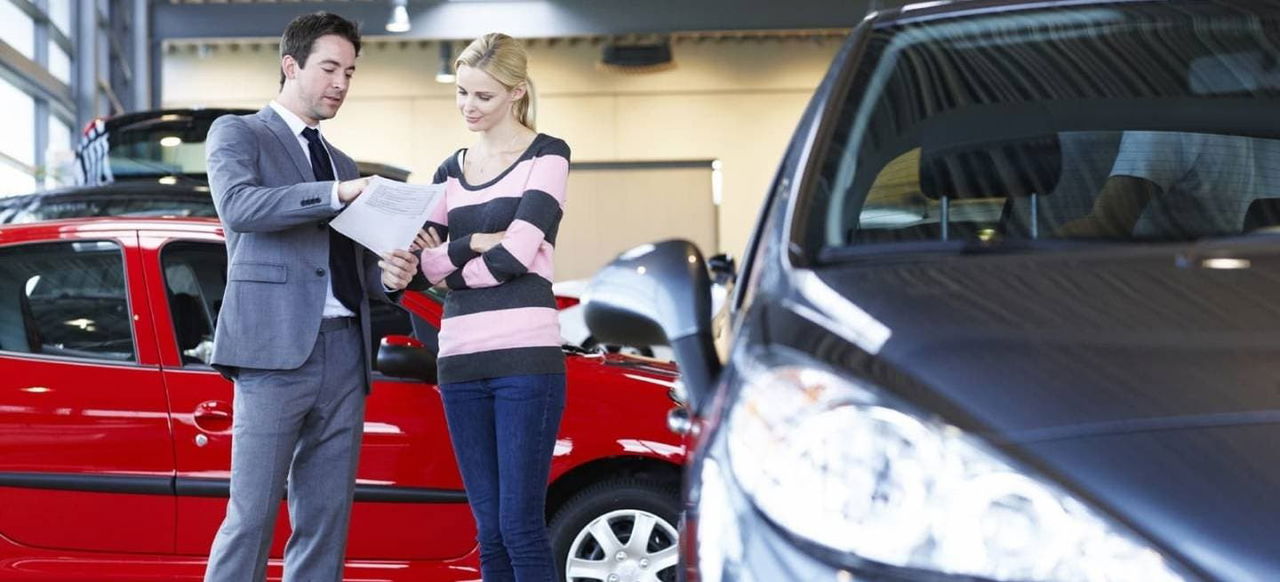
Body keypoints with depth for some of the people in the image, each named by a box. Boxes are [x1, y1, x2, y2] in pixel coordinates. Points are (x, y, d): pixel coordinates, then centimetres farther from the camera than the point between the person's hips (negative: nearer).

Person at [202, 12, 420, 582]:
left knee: (326, 522, 4)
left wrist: (387, 274, 3)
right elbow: (239, 205, -13)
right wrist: (336, 193, -19)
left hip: (344, 352, 6)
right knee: (252, 516, -10)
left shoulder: (342, 164, 26)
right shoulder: (237, 133, 8)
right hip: (275, 347, -6)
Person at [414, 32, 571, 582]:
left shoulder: (546, 156, 2)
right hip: (461, 359, 6)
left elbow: (518, 254, -10)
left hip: (524, 356, -5)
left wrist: (451, 267, 1)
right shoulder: (451, 171, 18)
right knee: (489, 530, 6)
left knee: (520, 525, -9)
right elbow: (422, 260, 6)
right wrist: (476, 243, -8)